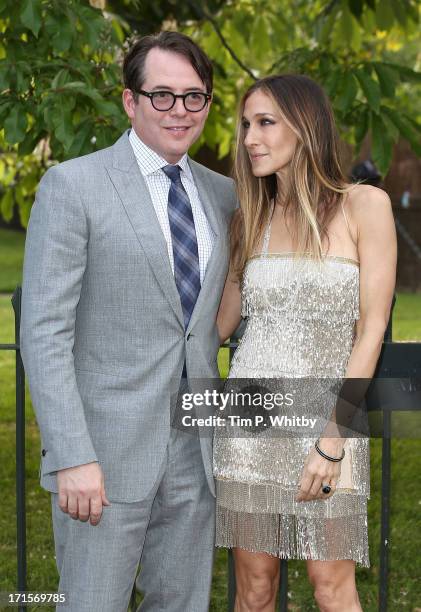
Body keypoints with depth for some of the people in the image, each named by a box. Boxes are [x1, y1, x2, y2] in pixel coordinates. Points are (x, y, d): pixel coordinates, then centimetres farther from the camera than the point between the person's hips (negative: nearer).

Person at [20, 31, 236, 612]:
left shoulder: (223, 195, 11)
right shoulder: (72, 185, -7)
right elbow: (44, 331, -12)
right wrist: (72, 457, -18)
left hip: (193, 454, 5)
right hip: (104, 455, -5)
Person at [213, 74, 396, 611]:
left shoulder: (364, 205, -2)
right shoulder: (251, 218, 11)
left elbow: (371, 329, -6)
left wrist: (333, 440, -11)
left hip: (329, 420, -3)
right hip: (251, 416, 3)